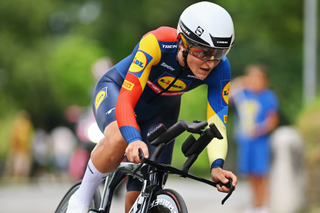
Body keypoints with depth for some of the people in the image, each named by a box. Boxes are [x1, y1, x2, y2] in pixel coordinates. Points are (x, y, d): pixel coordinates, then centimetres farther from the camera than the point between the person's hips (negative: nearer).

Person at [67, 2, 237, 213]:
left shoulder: (219, 69, -28)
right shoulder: (157, 43, -39)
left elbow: (217, 125, -28)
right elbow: (125, 101, -44)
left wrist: (217, 166, -48)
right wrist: (135, 140, -62)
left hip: (160, 111, 3)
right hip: (117, 89, -3)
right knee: (119, 139, -39)